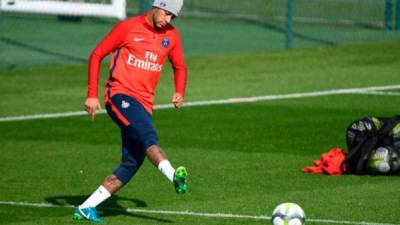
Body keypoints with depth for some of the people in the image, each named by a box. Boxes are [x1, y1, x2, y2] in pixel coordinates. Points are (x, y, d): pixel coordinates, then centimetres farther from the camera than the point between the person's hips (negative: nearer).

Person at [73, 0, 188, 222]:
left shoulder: (171, 35, 11)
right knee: (148, 137, -30)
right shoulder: (128, 27, -3)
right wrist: (92, 95, -4)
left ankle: (86, 208, 4)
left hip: (144, 104, 6)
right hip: (120, 95, -6)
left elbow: (179, 66, 24)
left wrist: (180, 92, 2)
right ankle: (174, 177, -52)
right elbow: (97, 54, 2)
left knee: (132, 163, -2)